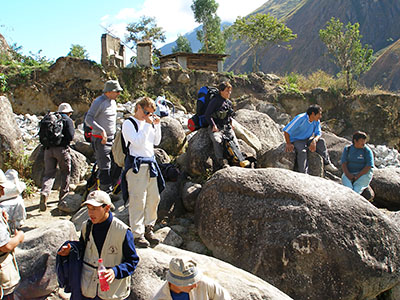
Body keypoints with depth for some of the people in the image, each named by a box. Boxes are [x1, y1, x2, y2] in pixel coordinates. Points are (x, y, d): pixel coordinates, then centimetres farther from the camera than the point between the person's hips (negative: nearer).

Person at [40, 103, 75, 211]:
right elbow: (70, 136, -10)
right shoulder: (68, 120, 0)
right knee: (65, 173, 13)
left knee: (49, 173, 3)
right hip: (61, 149, -4)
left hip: (48, 149, 4)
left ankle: (44, 193, -22)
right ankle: (63, 197, 18)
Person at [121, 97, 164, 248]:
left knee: (154, 198, 9)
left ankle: (148, 229, 22)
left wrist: (157, 125, 7)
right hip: (136, 165, -7)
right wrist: (148, 125, -15)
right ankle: (137, 234, 1)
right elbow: (137, 142, -17)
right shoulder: (129, 123, -4)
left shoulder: (149, 122, 17)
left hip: (150, 164, 7)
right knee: (138, 200, -7)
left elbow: (156, 142, 17)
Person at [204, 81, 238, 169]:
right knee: (217, 140, -34)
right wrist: (213, 126, -15)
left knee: (234, 141, -16)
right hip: (215, 127, -6)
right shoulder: (215, 101, -4)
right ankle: (221, 161, -35)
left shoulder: (229, 103, 17)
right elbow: (207, 114, -8)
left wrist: (230, 125, 13)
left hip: (227, 127, 6)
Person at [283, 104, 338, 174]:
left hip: (306, 140, 6)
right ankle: (304, 174, -31)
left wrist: (314, 140, -26)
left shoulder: (317, 121, -4)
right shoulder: (300, 118, -24)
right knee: (302, 151, -34)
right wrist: (288, 144, -21)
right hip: (296, 140, -6)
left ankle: (327, 164, 1)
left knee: (321, 141, -12)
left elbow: (318, 133, -3)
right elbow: (286, 130, -23)